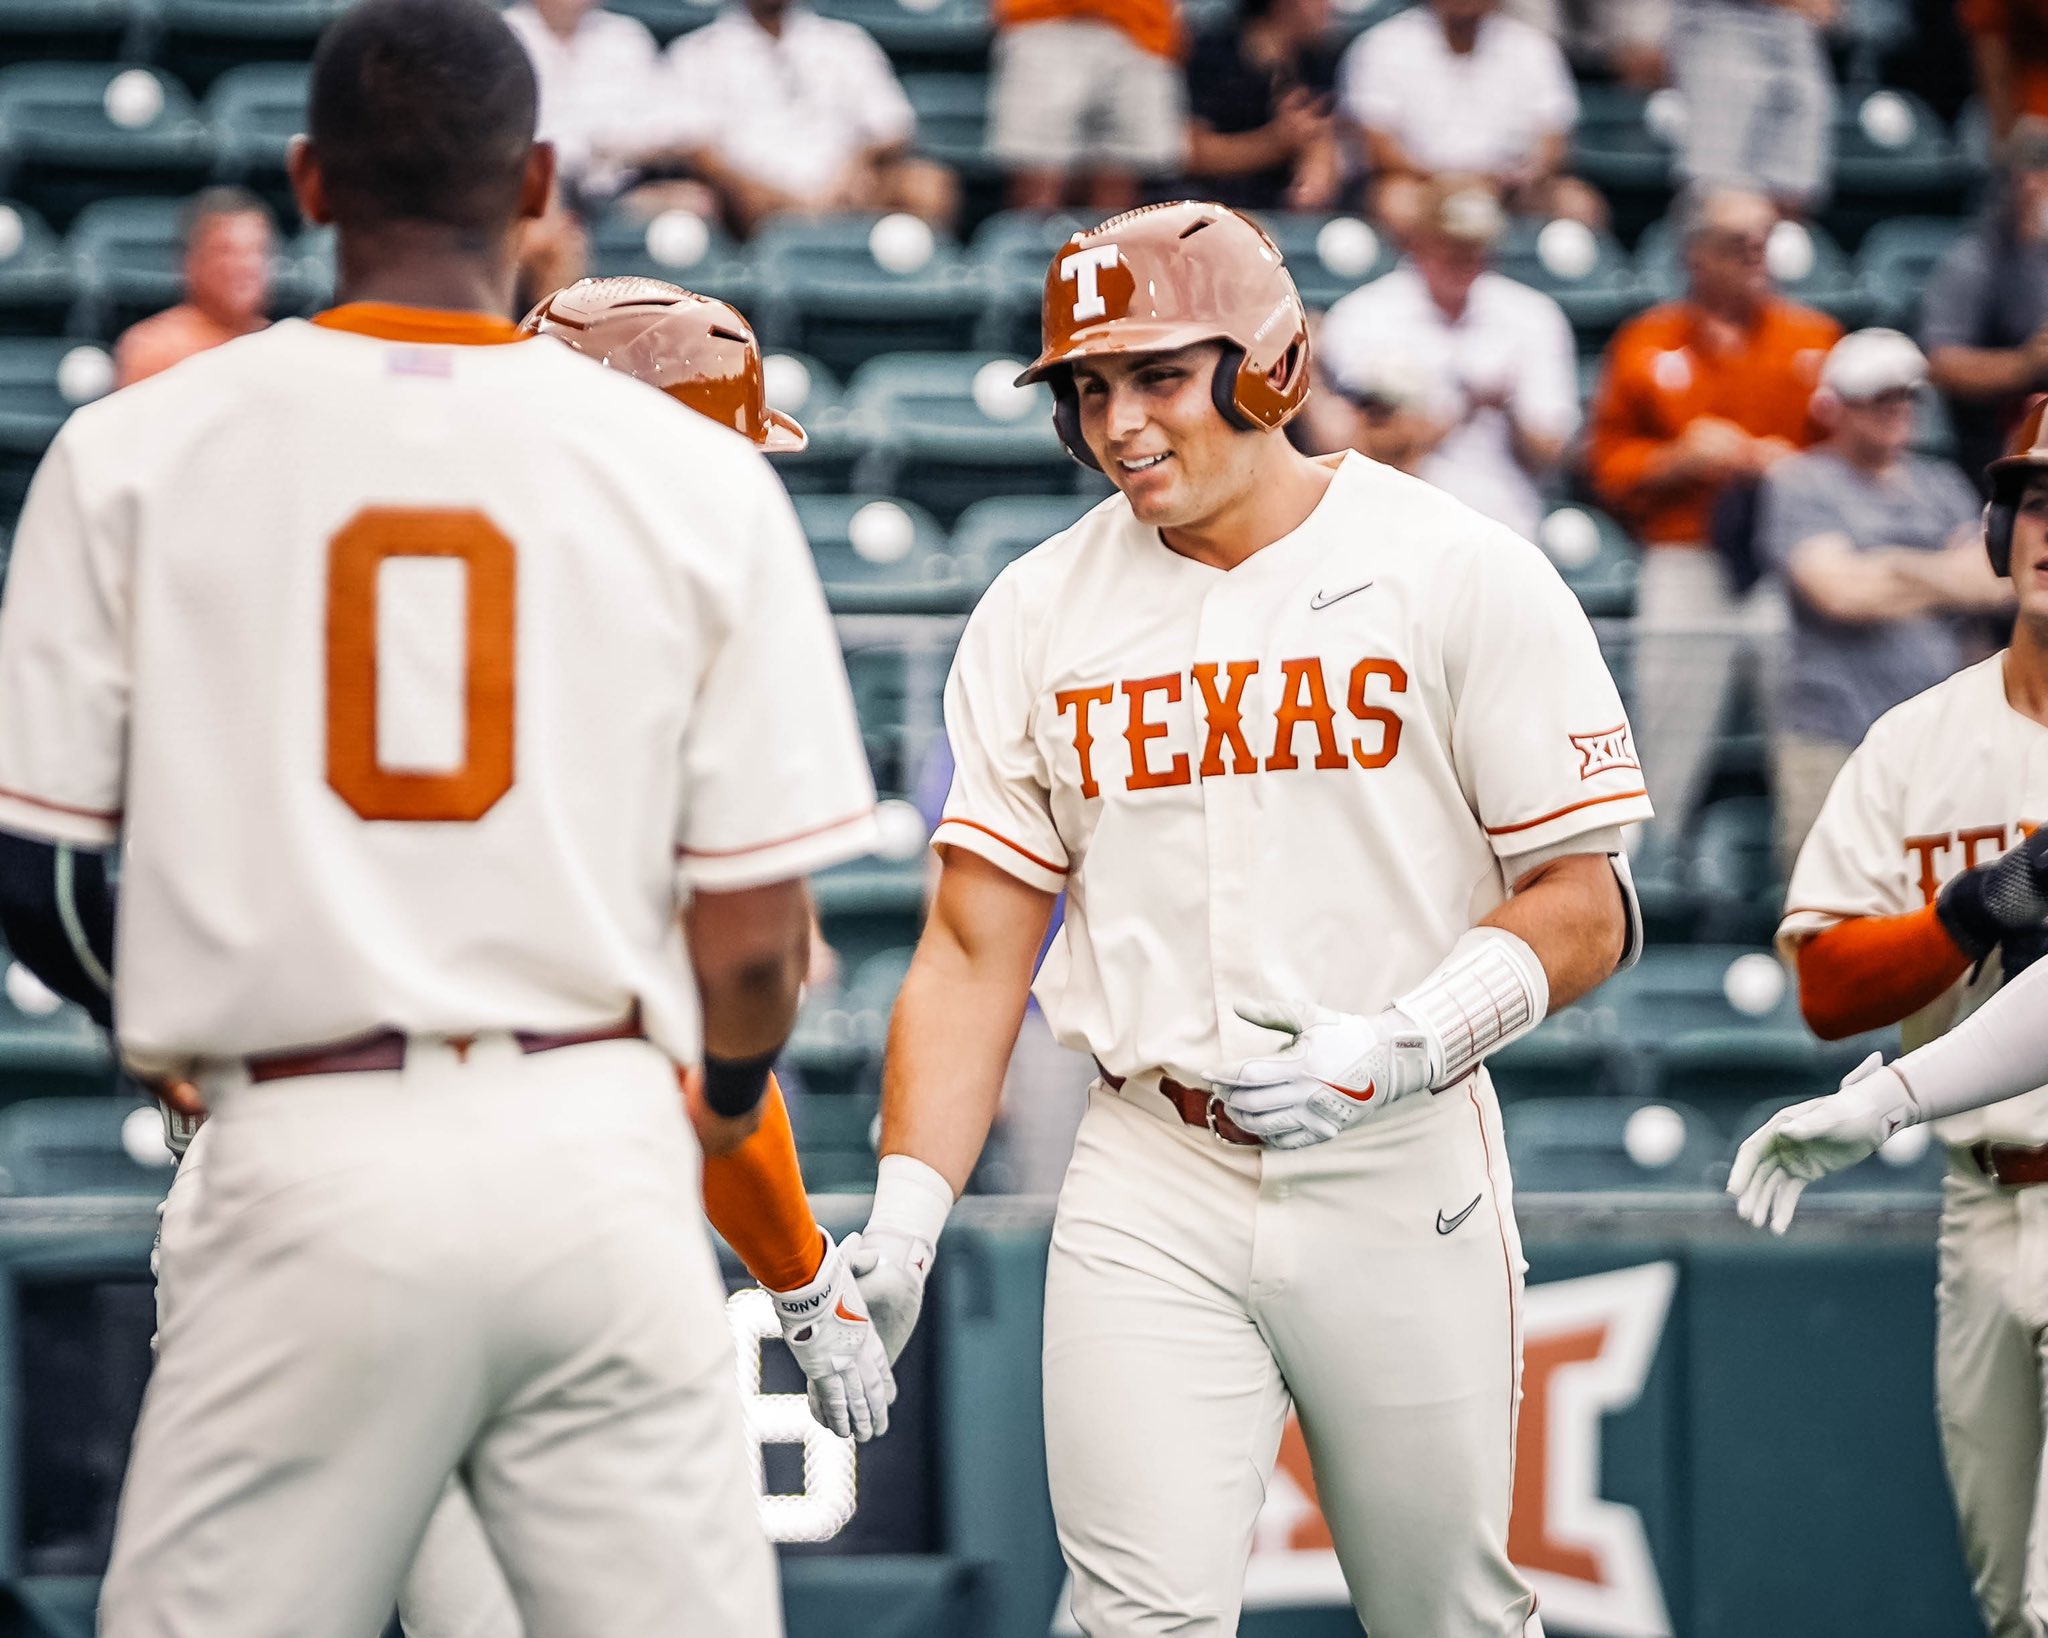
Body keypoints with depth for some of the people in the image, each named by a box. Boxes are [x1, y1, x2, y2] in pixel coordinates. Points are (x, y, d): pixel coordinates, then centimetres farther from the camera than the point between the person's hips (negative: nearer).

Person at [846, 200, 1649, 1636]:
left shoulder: (1462, 576, -3)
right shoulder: (1036, 615, 6)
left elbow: (1583, 908, -4)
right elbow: (976, 947, 5)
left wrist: (1398, 1048, -21)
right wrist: (901, 1224, -7)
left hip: (1402, 1178, -1)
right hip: (1149, 1191, 1)